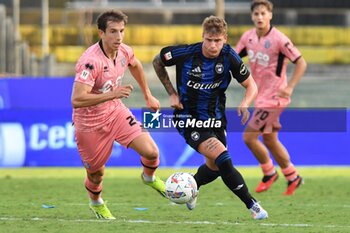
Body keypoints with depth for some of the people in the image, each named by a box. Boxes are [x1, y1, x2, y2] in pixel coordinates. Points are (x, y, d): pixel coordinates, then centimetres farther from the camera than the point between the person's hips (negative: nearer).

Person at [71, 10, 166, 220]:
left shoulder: (124, 52, -9)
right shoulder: (91, 62, -32)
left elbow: (135, 66, 18)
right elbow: (77, 100, -39)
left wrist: (148, 95, 23)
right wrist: (112, 94, -44)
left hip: (116, 111, 5)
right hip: (90, 122, -5)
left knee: (151, 151, -10)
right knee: (96, 173, 10)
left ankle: (149, 177, 25)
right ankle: (96, 203, 45)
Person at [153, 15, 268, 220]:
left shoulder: (229, 57, -13)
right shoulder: (186, 53, -21)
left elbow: (251, 85, -5)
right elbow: (157, 62, -2)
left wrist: (245, 104, -27)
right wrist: (172, 94, -6)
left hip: (215, 118, 5)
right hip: (189, 118, -5)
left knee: (215, 167, 17)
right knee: (221, 157, -22)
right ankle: (252, 205, -14)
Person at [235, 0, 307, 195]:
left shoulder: (279, 39, -18)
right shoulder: (248, 37, 1)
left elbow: (301, 63, -15)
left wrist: (290, 87, -23)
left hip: (273, 97, -7)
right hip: (261, 97, 7)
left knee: (249, 136, -9)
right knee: (269, 139, 14)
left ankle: (269, 172, 11)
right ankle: (293, 177, 27)